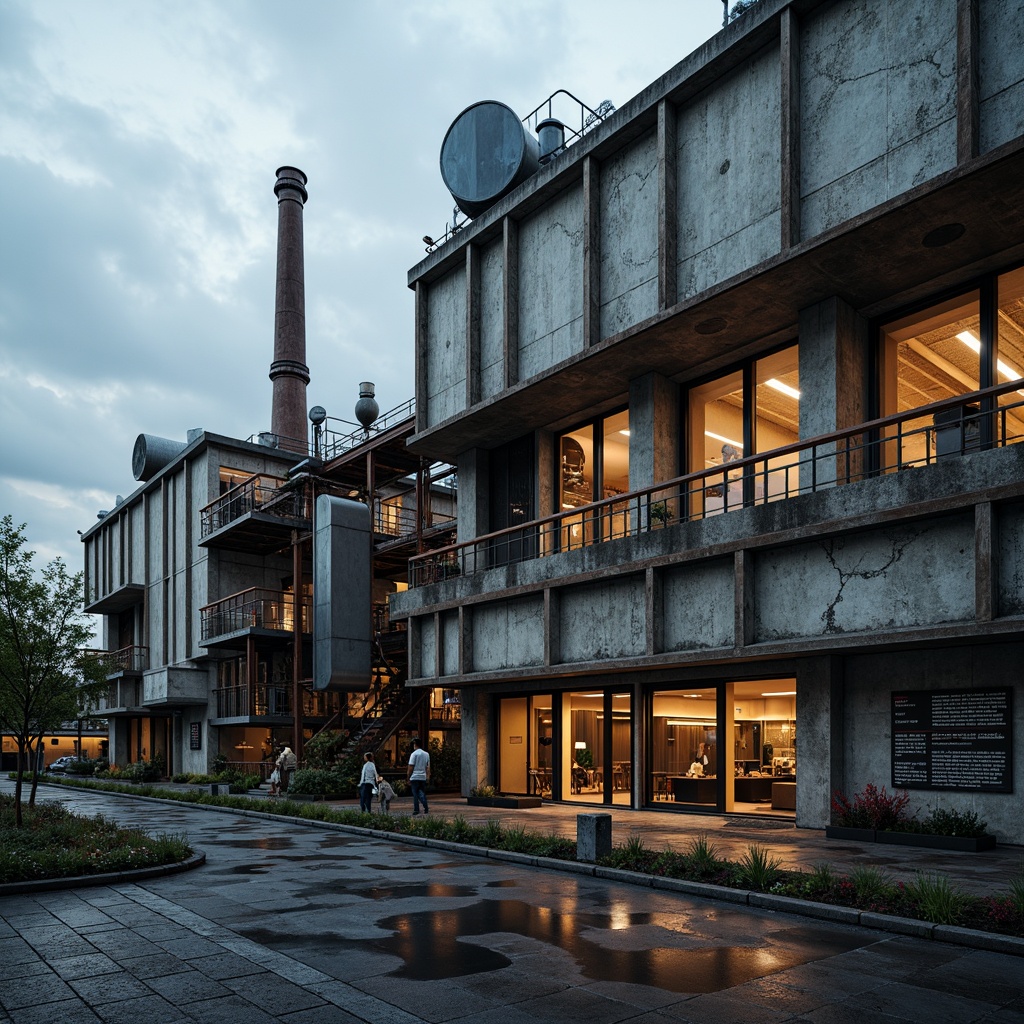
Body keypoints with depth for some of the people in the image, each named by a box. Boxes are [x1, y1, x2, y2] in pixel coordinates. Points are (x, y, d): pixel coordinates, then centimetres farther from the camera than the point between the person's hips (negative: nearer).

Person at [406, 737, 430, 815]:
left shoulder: (414, 754, -8)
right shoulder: (426, 754, 9)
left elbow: (410, 768, -9)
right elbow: (428, 767, 13)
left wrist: (408, 778, -2)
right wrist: (427, 776, 18)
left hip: (415, 777, -5)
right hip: (423, 777, 5)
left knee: (415, 794, 1)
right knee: (422, 793, 10)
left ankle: (416, 810, 2)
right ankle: (426, 809, -3)